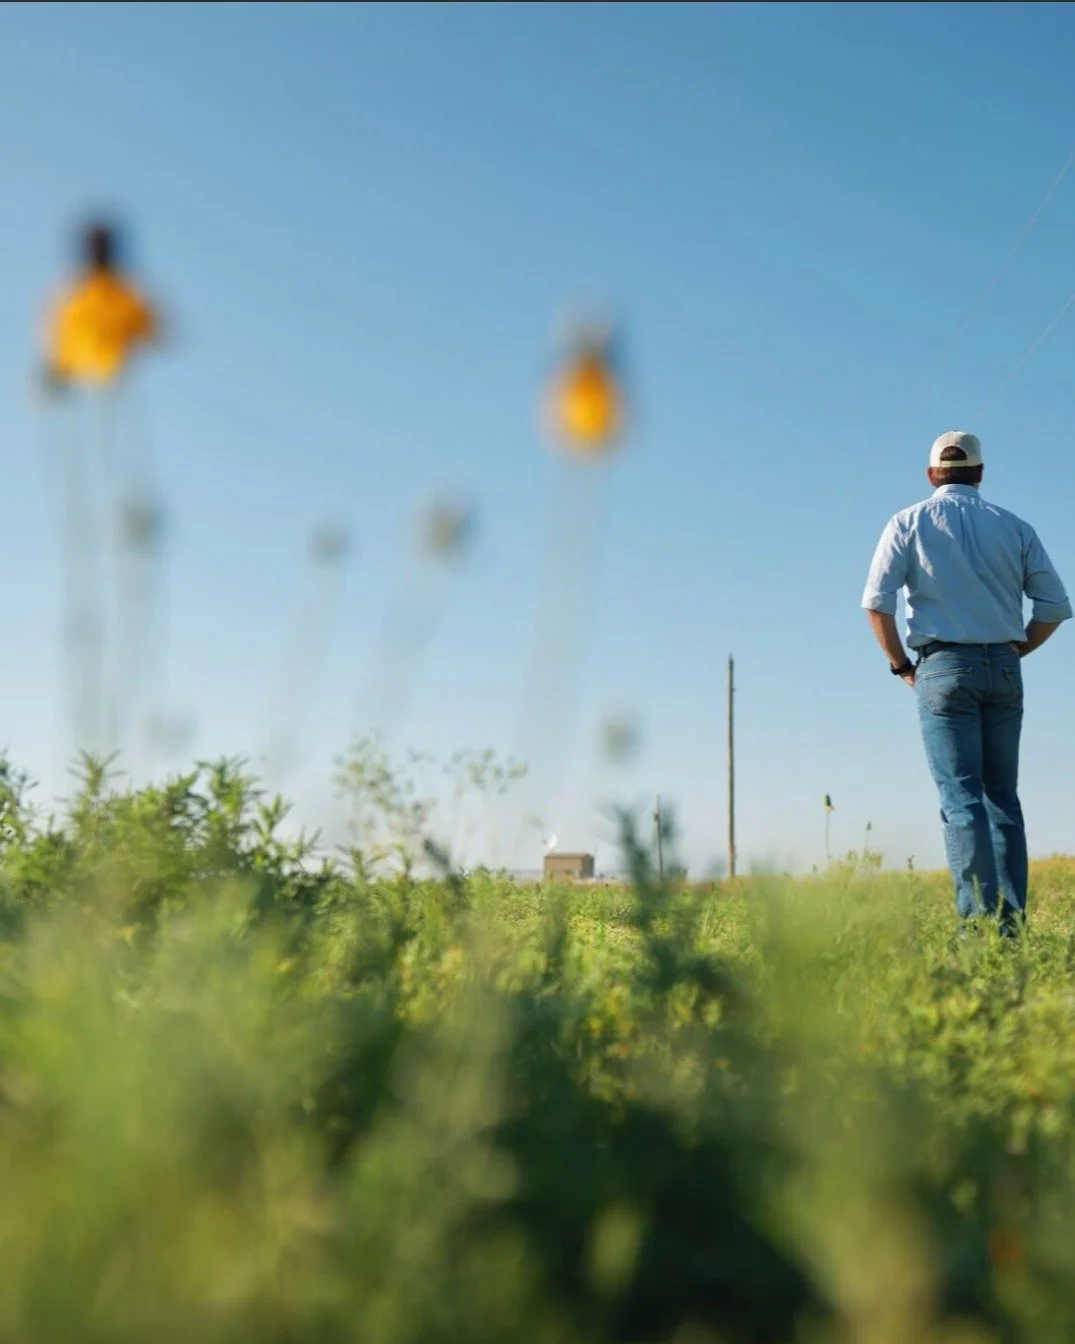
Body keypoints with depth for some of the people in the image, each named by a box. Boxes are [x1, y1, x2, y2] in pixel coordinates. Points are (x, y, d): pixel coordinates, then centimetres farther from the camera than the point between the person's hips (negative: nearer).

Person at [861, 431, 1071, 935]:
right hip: (1004, 671, 3)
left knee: (962, 798, -6)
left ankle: (980, 918, -13)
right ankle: (1011, 917, 7)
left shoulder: (910, 523, 4)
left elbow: (877, 601, -7)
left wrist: (901, 664, 4)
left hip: (944, 667, -3)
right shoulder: (1014, 527, 10)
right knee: (1003, 797, 9)